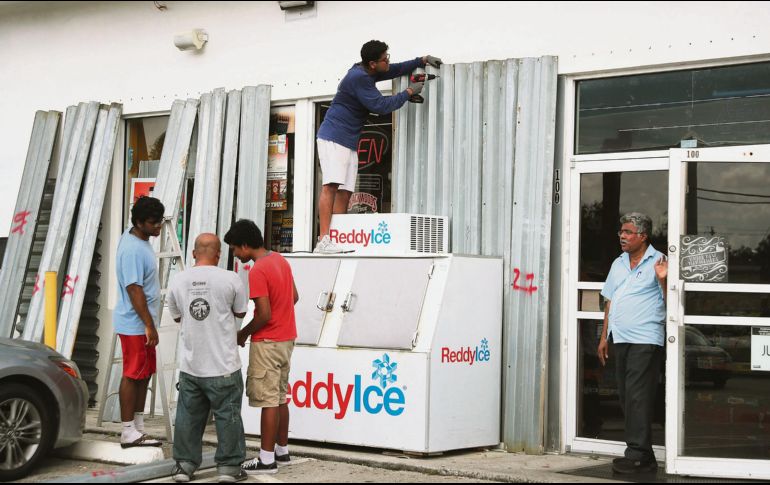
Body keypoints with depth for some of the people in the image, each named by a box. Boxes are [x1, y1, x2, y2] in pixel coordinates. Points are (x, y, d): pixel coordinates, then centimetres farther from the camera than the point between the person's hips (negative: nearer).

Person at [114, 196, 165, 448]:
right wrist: (149, 325, -23)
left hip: (143, 323, 10)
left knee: (144, 375, 13)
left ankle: (138, 429, 21)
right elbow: (134, 289, -24)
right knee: (133, 375, -3)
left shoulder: (139, 240, 9)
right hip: (135, 325, -10)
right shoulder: (132, 249, -22)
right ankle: (129, 432, 4)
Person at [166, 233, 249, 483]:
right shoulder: (230, 279, -11)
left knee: (188, 416, 13)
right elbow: (240, 312, 4)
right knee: (227, 415, 7)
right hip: (223, 366, -3)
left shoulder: (178, 281, -1)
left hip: (190, 366, 3)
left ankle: (184, 465, 19)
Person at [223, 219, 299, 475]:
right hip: (286, 338, 9)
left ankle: (267, 459, 0)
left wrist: (243, 333, -7)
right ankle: (282, 450, 22)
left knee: (268, 400, -4)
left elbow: (264, 315, -22)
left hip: (268, 343, -9)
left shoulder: (257, 271, -20)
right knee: (281, 397, 15)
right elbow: (294, 297, 16)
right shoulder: (280, 260, 8)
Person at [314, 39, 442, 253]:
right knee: (331, 185, -20)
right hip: (333, 137, -10)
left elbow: (396, 70, 30)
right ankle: (323, 241, -28)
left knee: (345, 191, 1)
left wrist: (423, 60, 23)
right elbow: (381, 106, -17)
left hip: (349, 142, 10)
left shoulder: (365, 73, 15)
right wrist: (408, 92, -7)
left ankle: (336, 240, -4)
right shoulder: (358, 78, -16)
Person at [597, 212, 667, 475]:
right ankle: (645, 456, 16)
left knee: (638, 397, -11)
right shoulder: (618, 263, 18)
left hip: (646, 340, -7)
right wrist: (604, 337, 18)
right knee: (626, 397, 8)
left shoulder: (658, 262, -3)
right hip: (620, 339, 7)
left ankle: (638, 455, -8)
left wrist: (662, 280, -23)